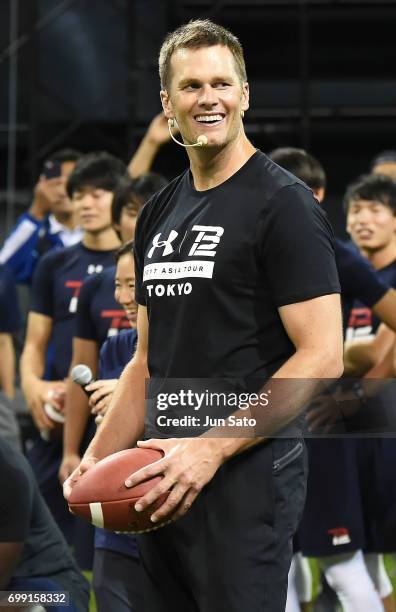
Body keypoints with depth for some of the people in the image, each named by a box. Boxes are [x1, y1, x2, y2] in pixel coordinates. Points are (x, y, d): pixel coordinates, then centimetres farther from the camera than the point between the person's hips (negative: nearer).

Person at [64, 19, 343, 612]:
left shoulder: (283, 204, -9)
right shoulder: (158, 213, 14)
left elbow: (321, 358, -16)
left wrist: (212, 448, -21)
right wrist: (98, 458, 8)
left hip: (246, 477, -7)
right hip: (163, 479, 8)